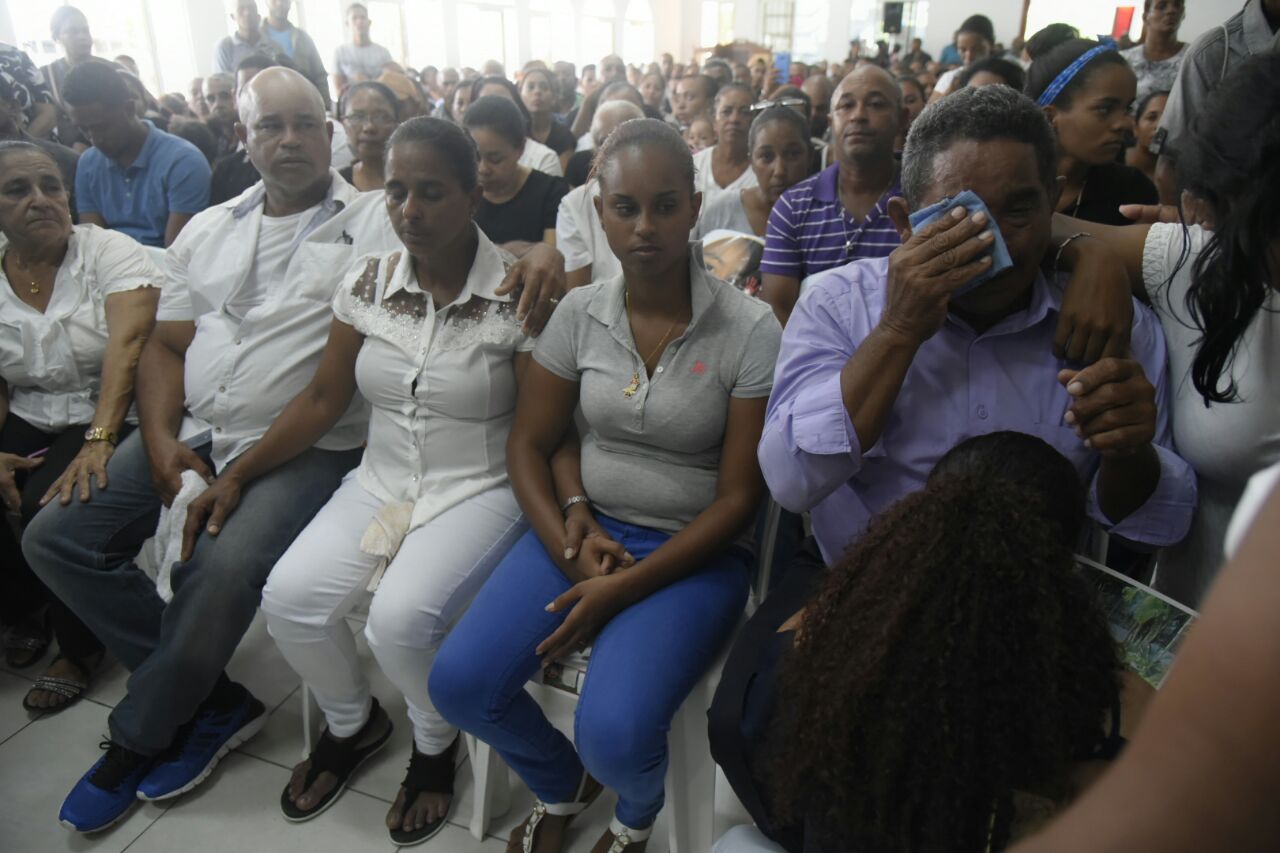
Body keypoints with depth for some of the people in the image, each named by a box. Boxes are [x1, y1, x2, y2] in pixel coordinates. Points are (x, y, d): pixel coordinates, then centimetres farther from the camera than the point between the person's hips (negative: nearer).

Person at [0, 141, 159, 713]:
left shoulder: (110, 252, -9)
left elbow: (127, 344, -22)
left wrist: (99, 440, -33)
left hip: (111, 415, -4)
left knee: (53, 506, -28)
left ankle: (79, 648, -2)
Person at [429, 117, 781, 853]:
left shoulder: (749, 330, -13)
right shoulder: (579, 312, -1)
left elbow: (740, 498, -12)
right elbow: (529, 444, 4)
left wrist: (625, 588, -18)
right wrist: (572, 544, -13)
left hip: (693, 554, -3)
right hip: (586, 528, 4)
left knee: (615, 734, -24)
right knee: (459, 685, -11)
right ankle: (561, 787, 24)